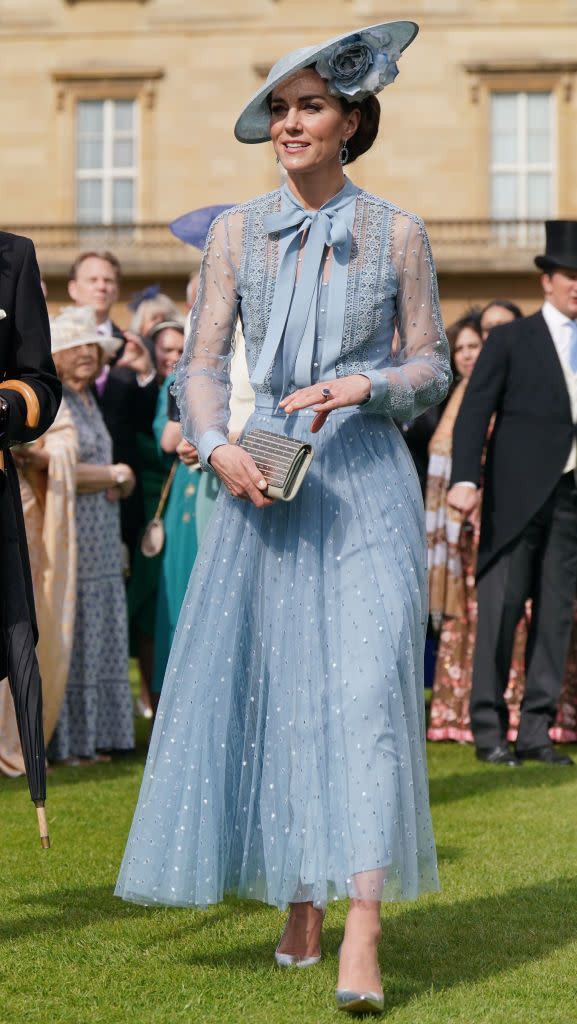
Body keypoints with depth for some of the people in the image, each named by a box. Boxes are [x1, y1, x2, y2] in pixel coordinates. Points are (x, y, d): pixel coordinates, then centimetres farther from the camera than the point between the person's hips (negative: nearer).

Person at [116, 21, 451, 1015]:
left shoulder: (397, 234, 3)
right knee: (272, 687, 3)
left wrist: (362, 387, -14)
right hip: (265, 485, 2)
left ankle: (362, 938, -17)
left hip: (366, 482, -2)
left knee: (366, 687, -12)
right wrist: (217, 446, -12)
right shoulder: (237, 232, 7)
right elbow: (200, 363, 6)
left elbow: (433, 367, 6)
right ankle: (300, 906, 17)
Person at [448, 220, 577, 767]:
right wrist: (464, 479, -18)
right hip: (518, 496, -4)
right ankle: (489, 730, 2)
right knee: (500, 608, -3)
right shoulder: (510, 340, 3)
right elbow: (474, 413, -4)